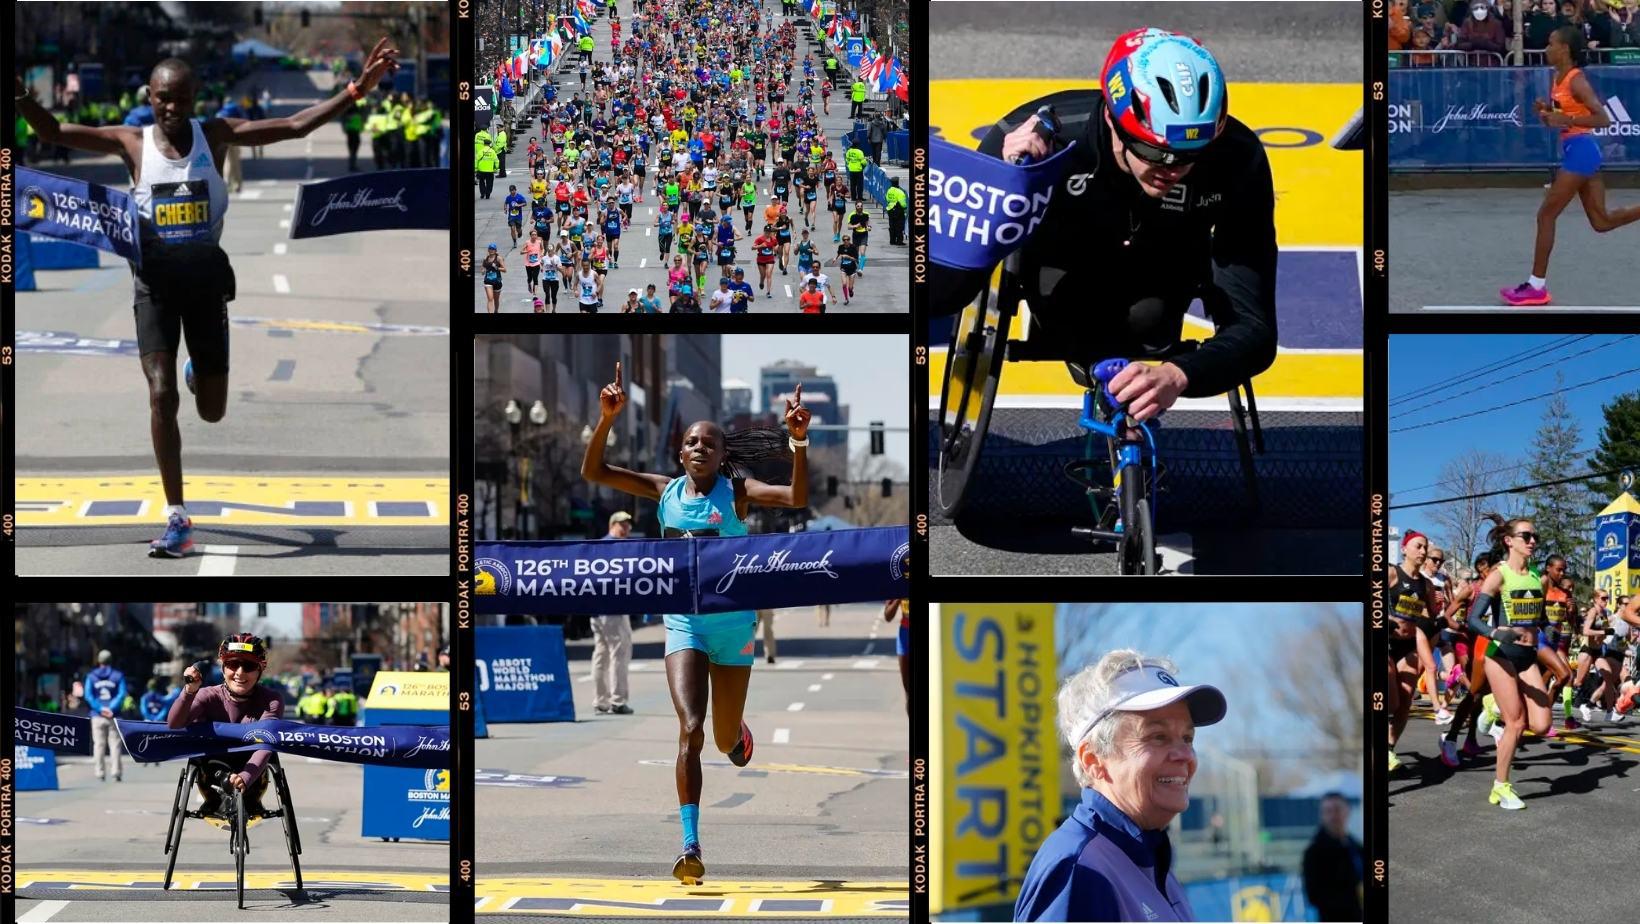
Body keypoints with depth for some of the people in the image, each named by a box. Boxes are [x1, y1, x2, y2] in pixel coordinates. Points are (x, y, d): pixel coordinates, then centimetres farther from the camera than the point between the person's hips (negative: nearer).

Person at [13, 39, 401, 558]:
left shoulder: (216, 136, -3)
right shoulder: (132, 143, -5)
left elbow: (296, 126, -7)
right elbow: (54, 133, -10)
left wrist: (358, 89, -17)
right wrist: (21, 99, -30)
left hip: (206, 275, 2)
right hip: (154, 280, -1)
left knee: (212, 412, 10)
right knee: (161, 394, -14)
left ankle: (198, 372, 50)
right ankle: (177, 519, -9)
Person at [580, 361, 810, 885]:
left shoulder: (736, 492, -7)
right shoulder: (665, 491, 1)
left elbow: (797, 498, -23)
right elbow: (593, 472, -1)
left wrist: (798, 443, -35)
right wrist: (606, 420, -14)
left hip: (733, 624, -1)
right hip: (683, 624, 1)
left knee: (725, 738, 11)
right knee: (691, 729, -18)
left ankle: (737, 735, 53)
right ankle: (690, 846, -20)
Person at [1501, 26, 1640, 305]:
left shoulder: (1576, 81, -15)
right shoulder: (1557, 79, 11)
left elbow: (1603, 118, -21)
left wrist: (1565, 119, -27)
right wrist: (1546, 111, 2)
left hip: (1580, 150, -10)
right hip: (1574, 150, 10)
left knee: (1546, 215, -4)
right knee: (1601, 222, 9)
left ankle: (1537, 287, 1)